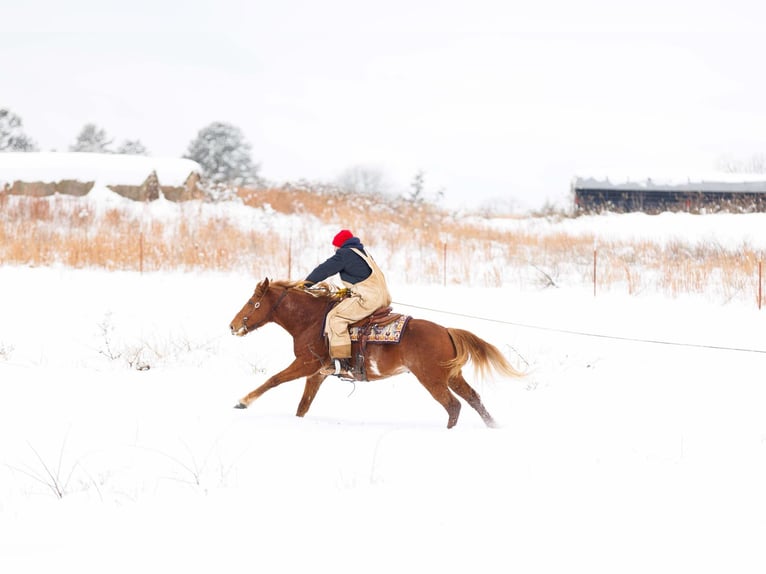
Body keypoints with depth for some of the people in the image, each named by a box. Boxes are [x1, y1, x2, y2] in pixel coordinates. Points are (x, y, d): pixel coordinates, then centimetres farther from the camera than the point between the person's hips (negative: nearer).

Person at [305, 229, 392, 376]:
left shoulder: (344, 254, -4)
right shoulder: (363, 252, 23)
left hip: (369, 299, -10)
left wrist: (305, 284, 10)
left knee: (335, 316, -14)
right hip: (383, 297, 10)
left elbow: (323, 270, 0)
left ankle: (341, 362, -22)